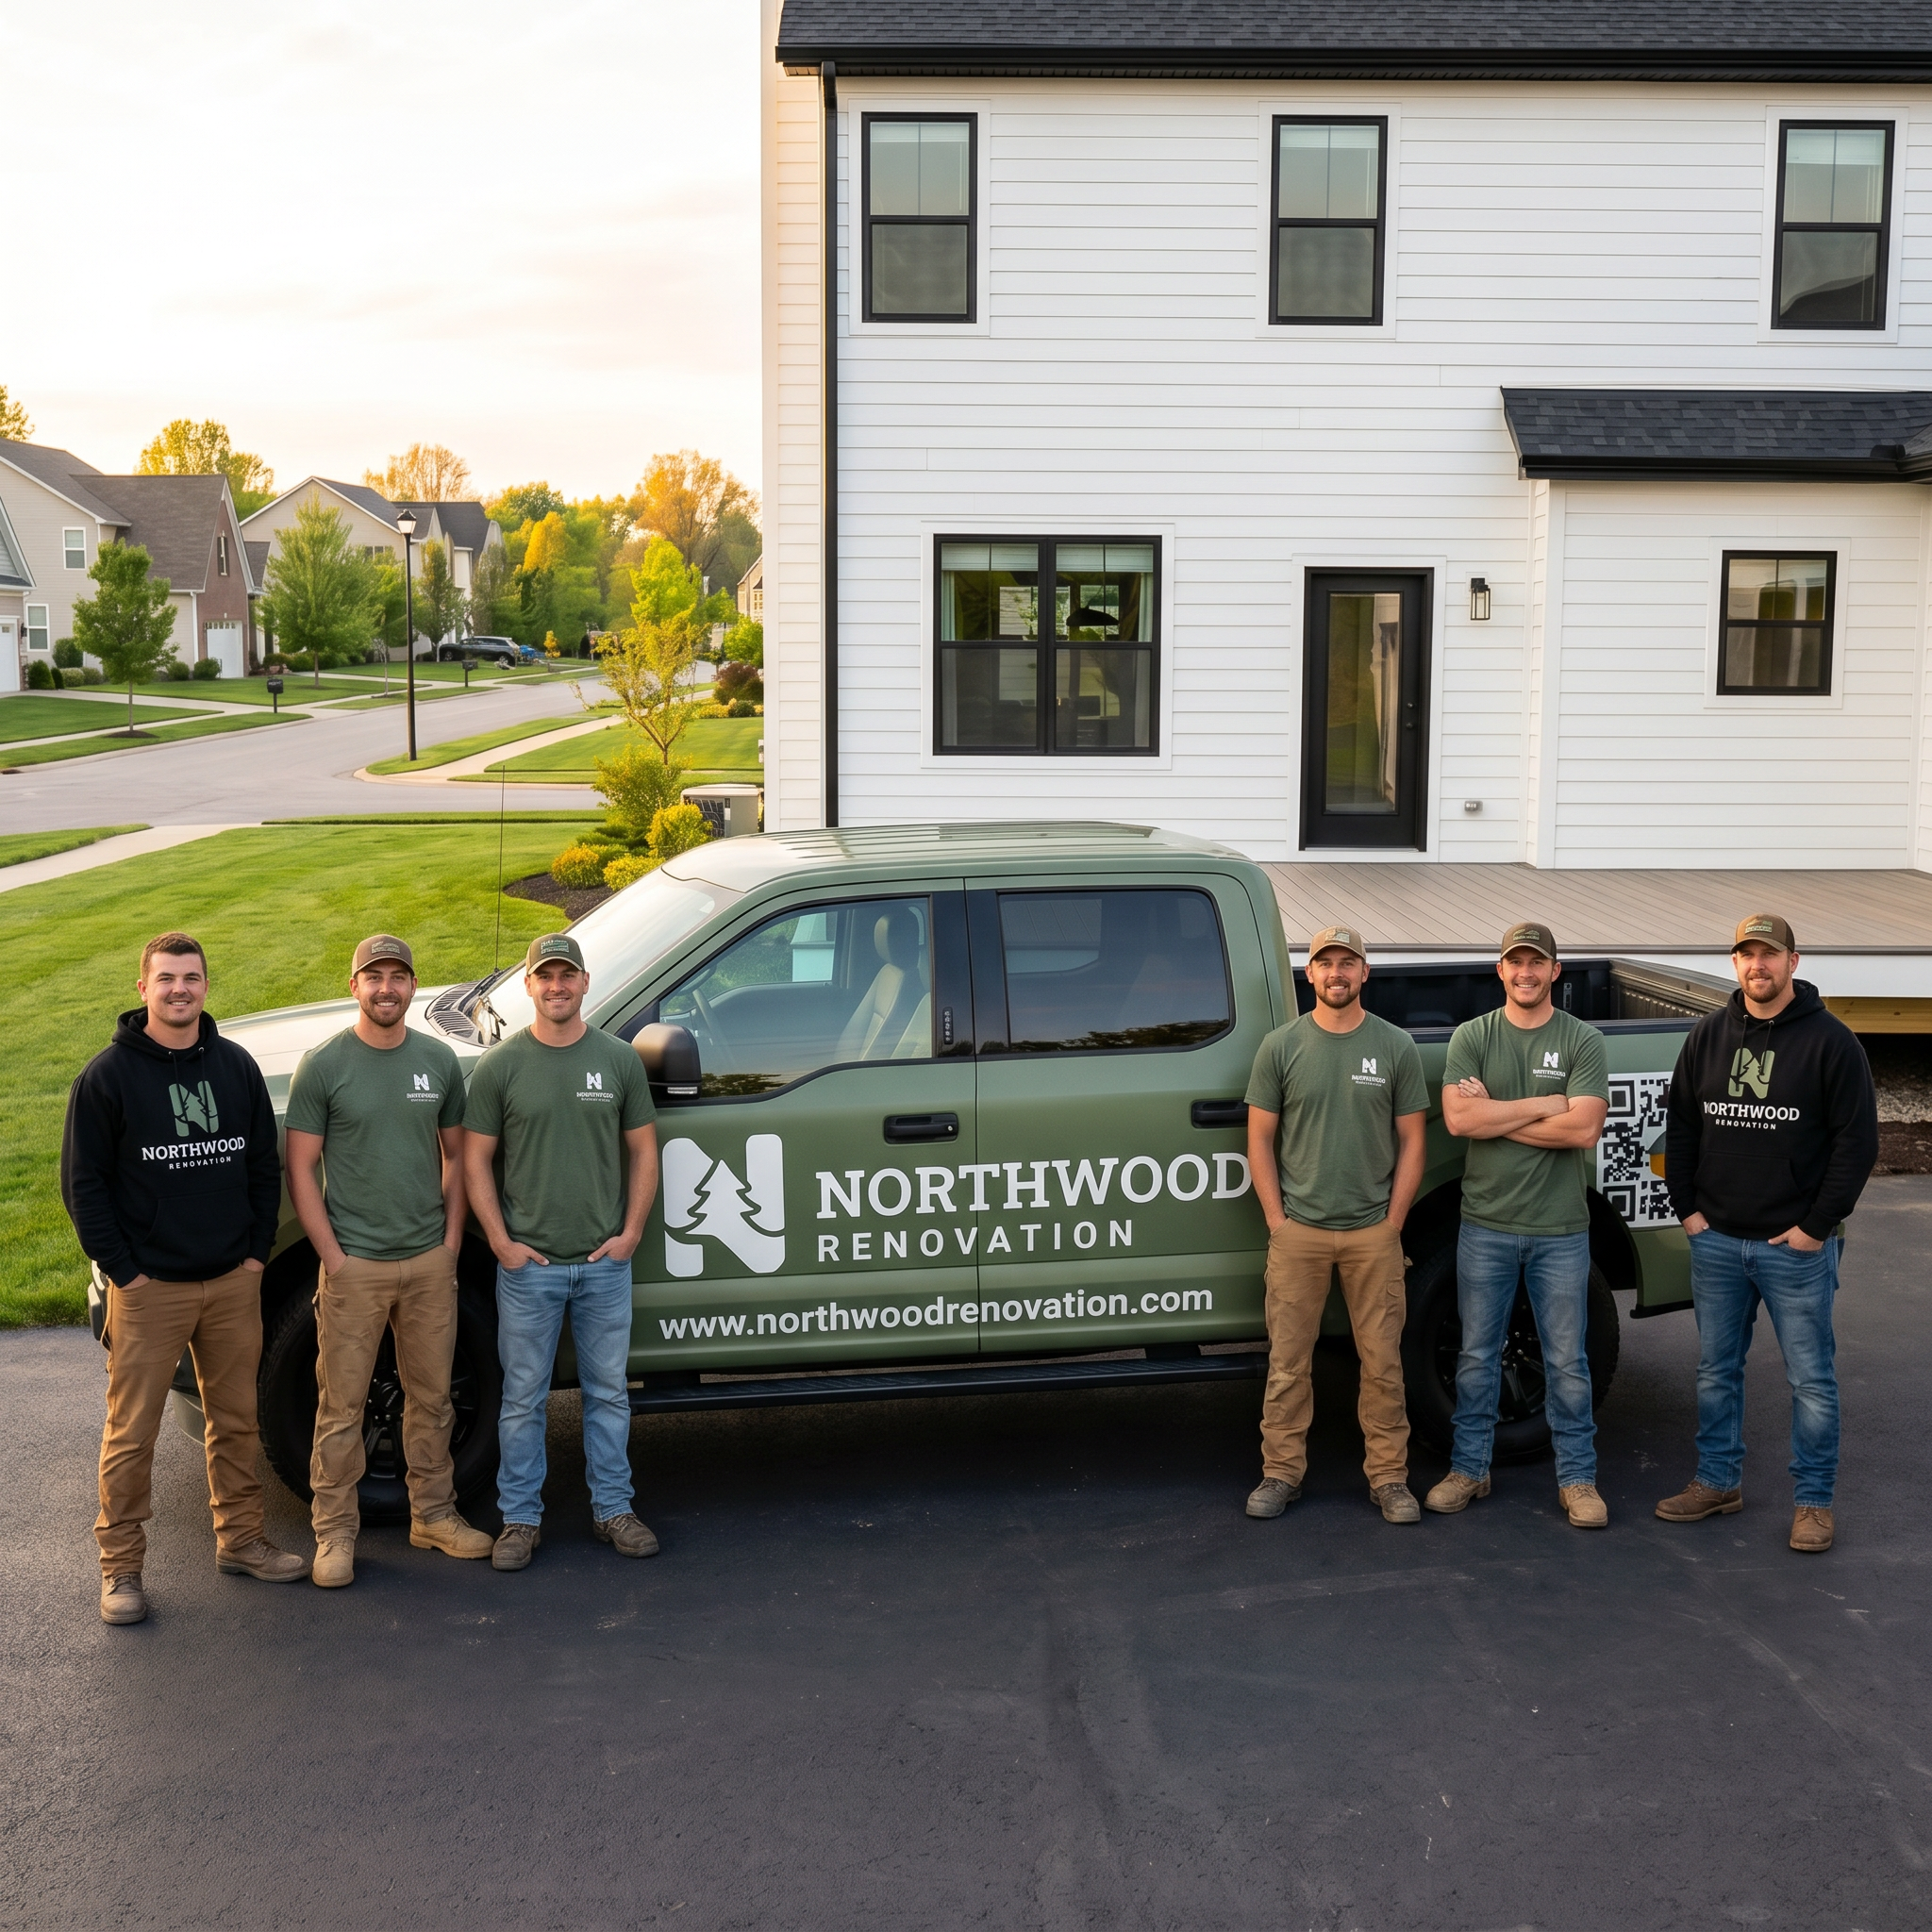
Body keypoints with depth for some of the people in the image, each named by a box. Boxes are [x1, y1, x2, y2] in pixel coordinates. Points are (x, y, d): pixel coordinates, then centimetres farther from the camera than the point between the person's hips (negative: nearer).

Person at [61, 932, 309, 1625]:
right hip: (148, 1288, -4)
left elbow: (265, 1167, 12)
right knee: (131, 1433, 1)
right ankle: (120, 1566, 12)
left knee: (235, 1420, 14)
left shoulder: (236, 1067, 6)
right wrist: (122, 1270, -9)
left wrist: (257, 1252, 3)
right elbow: (83, 1184, -5)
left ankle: (240, 1539, 27)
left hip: (233, 1282, 4)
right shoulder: (108, 1075, -6)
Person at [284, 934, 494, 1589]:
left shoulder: (439, 1062, 6)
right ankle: (334, 1532, 12)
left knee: (431, 1398, 13)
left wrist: (450, 1241, 4)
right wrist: (332, 1256, -10)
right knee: (342, 1406, 1)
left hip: (430, 1263, 4)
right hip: (354, 1265, -3)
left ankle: (433, 1515, 26)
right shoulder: (324, 1066, -5)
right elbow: (301, 1168, -5)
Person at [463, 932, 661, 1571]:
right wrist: (501, 1241, -7)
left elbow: (642, 1152, 8)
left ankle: (612, 1509, 24)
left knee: (608, 1392, 12)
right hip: (528, 1263, -2)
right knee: (524, 1399, 7)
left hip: (605, 1262, 2)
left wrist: (630, 1232, -1)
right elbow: (475, 1160, 1)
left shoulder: (619, 1060, 3)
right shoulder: (499, 1066, -2)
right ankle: (520, 1518, 18)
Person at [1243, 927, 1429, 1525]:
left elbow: (1411, 1142, 5)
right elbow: (1260, 1139, 5)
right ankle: (1281, 1473, 14)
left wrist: (1391, 1223, -1)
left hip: (1373, 1233, 0)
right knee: (1288, 1361, 4)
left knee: (1382, 1362, 4)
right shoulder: (1281, 1046, 3)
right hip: (1298, 1230, 0)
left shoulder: (1396, 1047, 3)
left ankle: (1389, 1478, 14)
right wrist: (1277, 1219, -1)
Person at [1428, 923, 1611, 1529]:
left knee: (1567, 1361, 7)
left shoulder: (1582, 1041, -2)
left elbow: (1584, 1128, -15)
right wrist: (1545, 1104, -14)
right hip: (1486, 1225, 1)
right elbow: (1459, 1118, -12)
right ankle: (1469, 1468, 22)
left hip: (1560, 1231, -1)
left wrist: (1494, 1115, -12)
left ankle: (1577, 1478, 18)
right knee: (1477, 1355, 10)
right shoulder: (1471, 1037, 2)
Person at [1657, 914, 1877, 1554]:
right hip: (1716, 1240, 4)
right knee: (1716, 1369, 14)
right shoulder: (1709, 1035, 6)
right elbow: (1679, 1126, 12)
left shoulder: (1830, 1041, -7)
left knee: (1811, 1378, 3)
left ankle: (1814, 1500, 15)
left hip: (1796, 1246, -4)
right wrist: (1687, 1208, 4)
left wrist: (1816, 1226, -11)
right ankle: (1718, 1482, 27)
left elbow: (1857, 1141, -8)